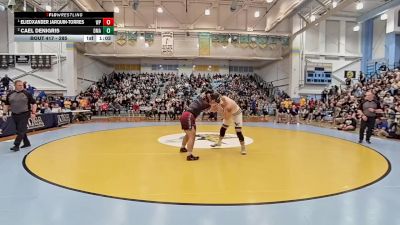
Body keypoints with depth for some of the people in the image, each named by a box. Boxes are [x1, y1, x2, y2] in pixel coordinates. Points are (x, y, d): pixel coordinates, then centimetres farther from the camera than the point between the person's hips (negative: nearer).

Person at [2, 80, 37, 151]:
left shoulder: (27, 94, -4)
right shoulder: (10, 94, 6)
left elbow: (34, 103, -2)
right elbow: (6, 105, 12)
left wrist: (33, 113, -9)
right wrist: (4, 114, 5)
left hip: (24, 115, -4)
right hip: (14, 115, 5)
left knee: (21, 131, -8)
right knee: (19, 131, 13)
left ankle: (16, 145, -4)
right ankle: (27, 143, 26)